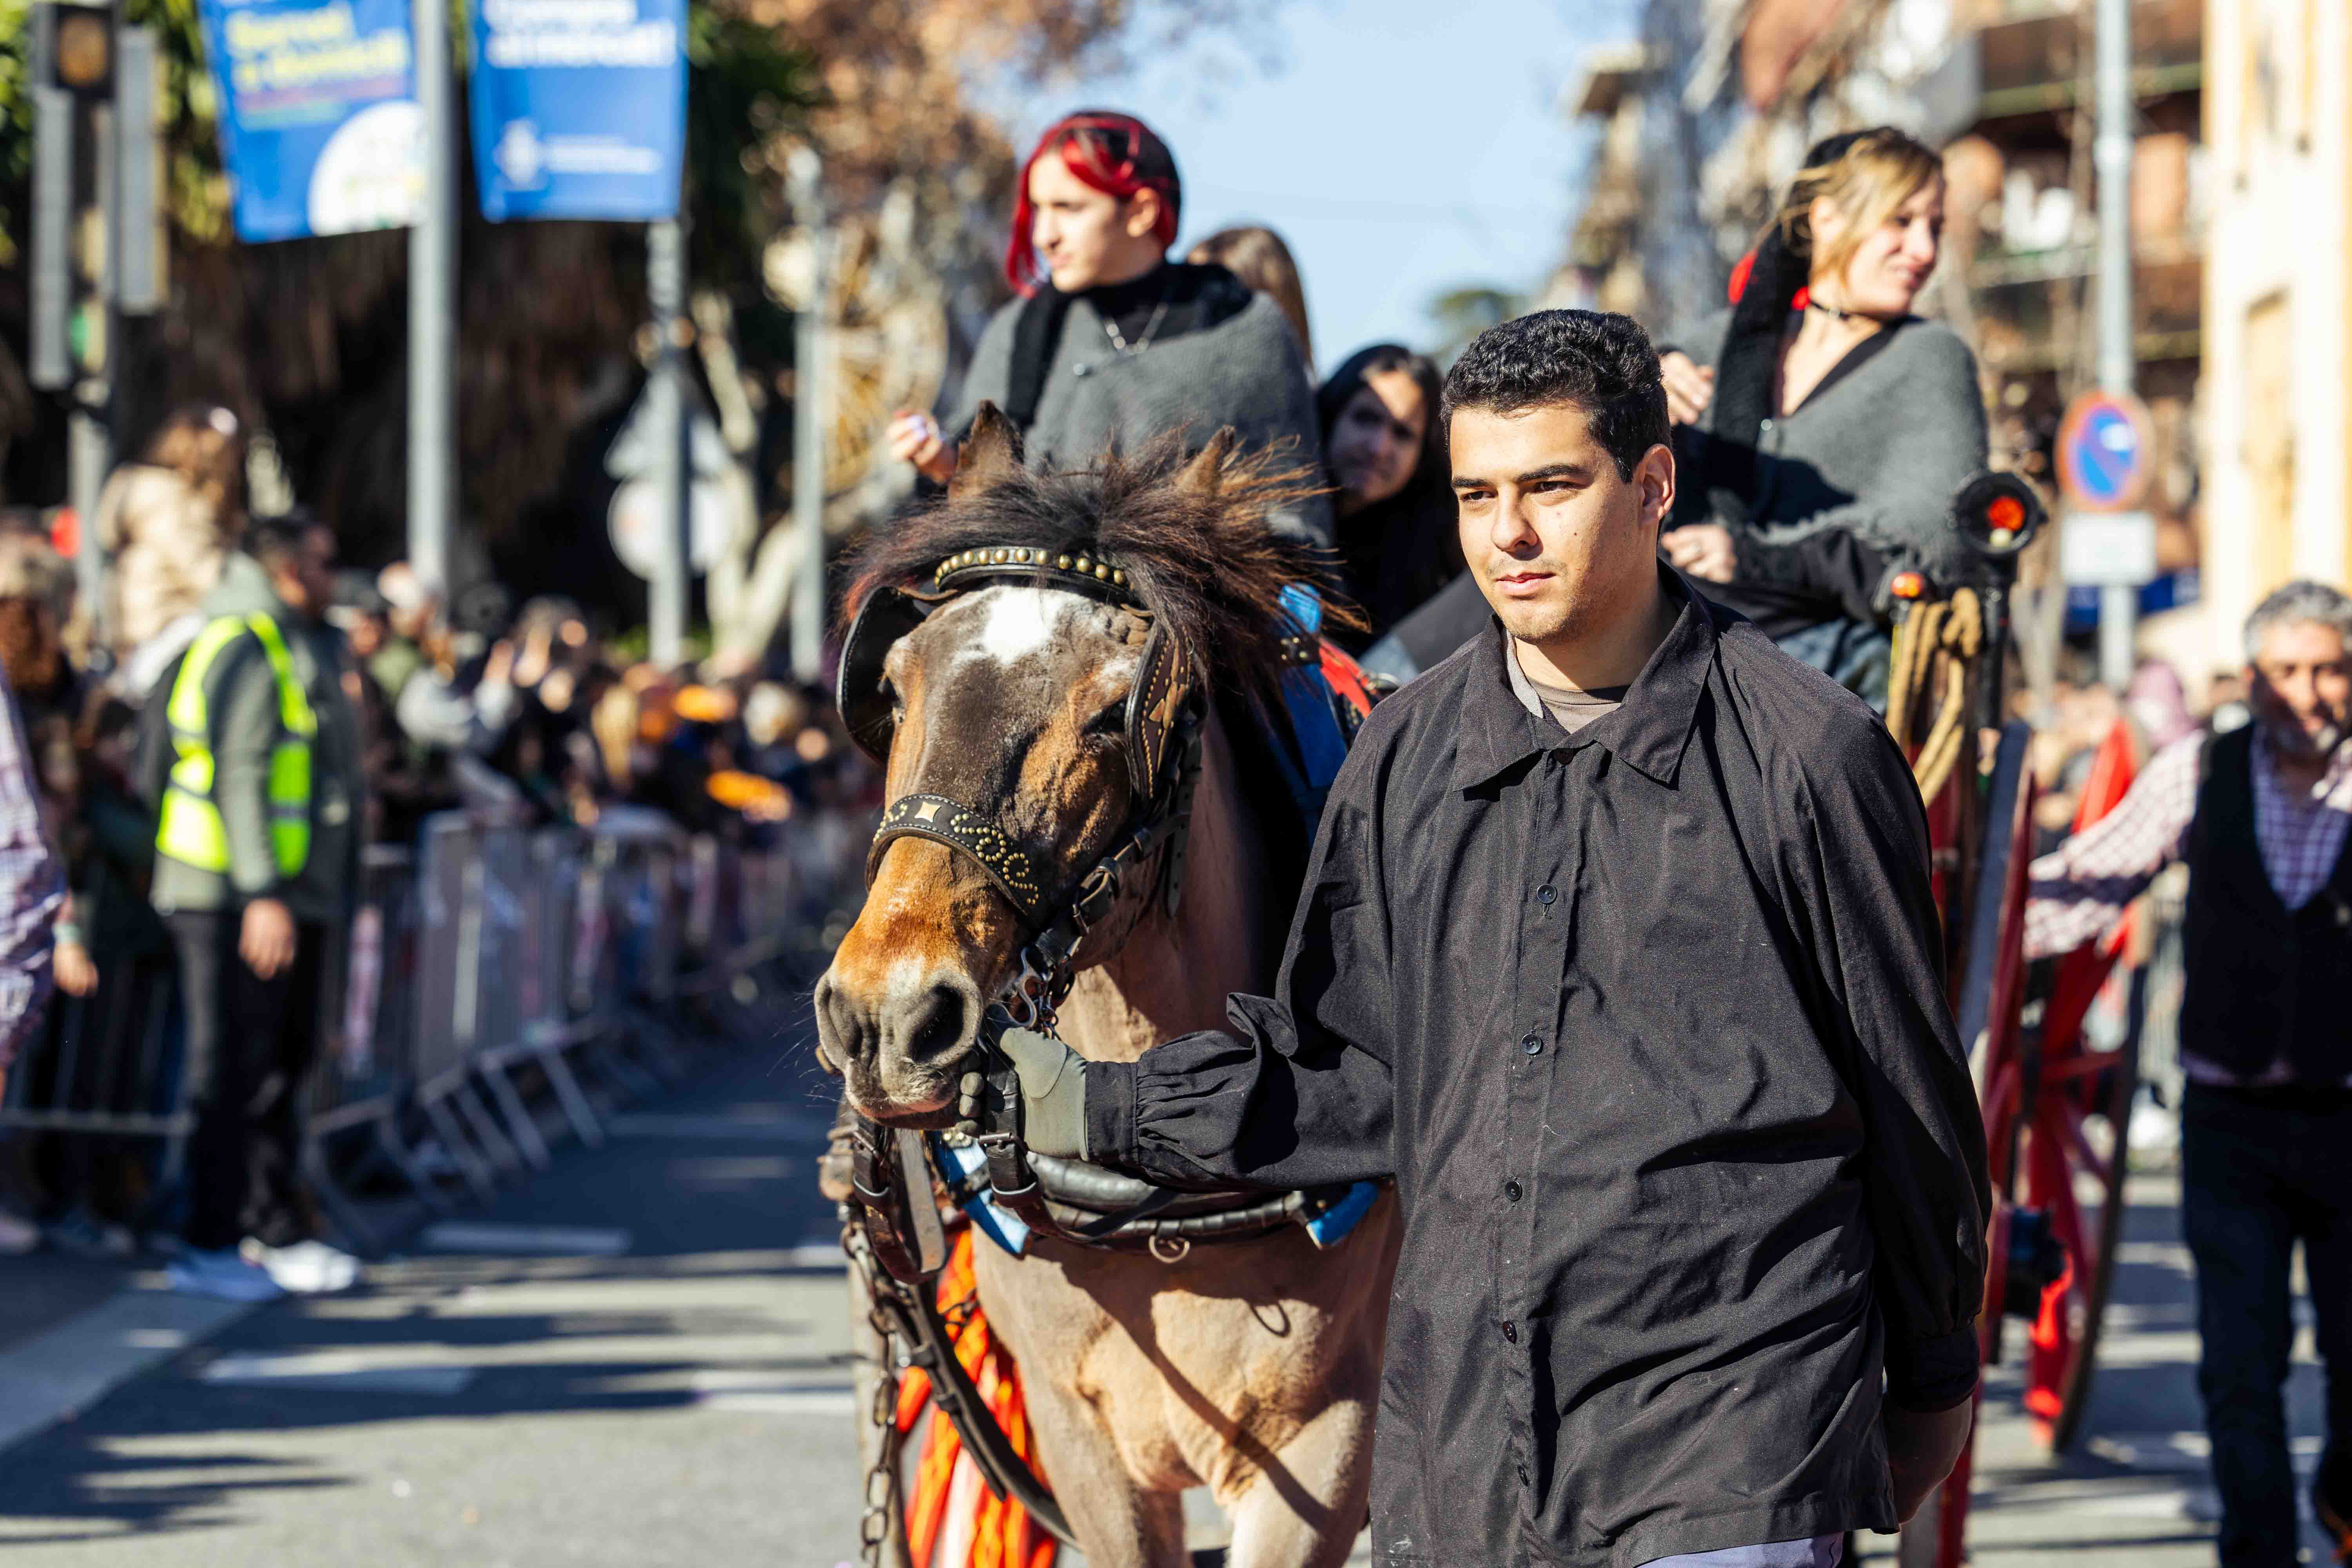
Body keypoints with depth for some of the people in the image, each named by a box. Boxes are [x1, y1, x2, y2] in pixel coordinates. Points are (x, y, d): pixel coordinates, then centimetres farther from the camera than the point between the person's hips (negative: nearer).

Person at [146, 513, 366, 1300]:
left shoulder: (305, 648, 20)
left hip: (290, 893, 10)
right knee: (231, 1069, -8)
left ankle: (276, 1230, 23)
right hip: (232, 896, -10)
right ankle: (208, 1246, -5)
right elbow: (240, 774, -21)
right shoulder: (247, 648, -13)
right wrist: (262, 894, -26)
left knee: (282, 1064, 15)